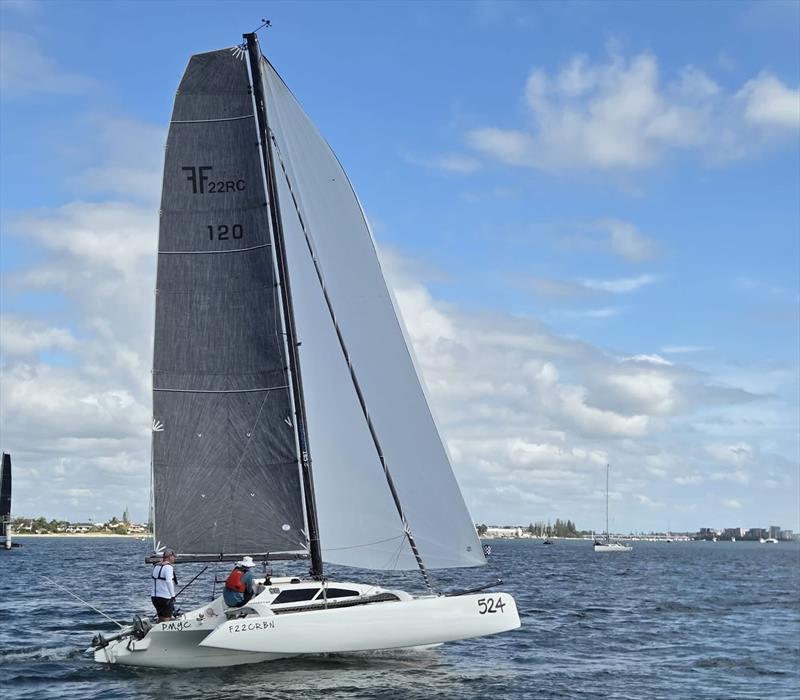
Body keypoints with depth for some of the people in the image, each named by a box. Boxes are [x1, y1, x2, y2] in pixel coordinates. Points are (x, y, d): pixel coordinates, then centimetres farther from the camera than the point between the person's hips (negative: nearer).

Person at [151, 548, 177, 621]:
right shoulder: (168, 566, -13)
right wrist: (173, 595, -19)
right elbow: (168, 581, -24)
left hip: (154, 597, 8)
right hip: (165, 598, -8)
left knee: (161, 620, 14)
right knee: (166, 620, -5)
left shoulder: (156, 566, 13)